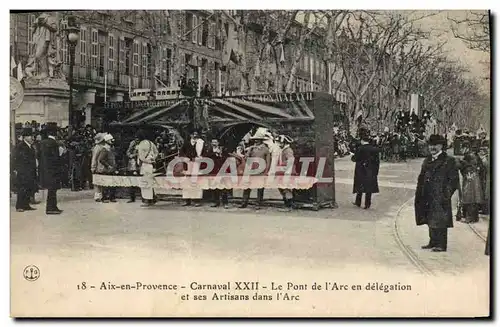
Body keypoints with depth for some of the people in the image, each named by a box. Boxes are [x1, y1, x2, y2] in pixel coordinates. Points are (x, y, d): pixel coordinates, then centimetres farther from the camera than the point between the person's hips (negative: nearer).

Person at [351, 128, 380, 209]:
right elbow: (377, 161, 2)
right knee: (369, 188, 8)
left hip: (361, 172, -3)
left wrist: (352, 157, 15)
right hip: (371, 173, 3)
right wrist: (376, 172, 8)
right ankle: (367, 204, 10)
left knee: (360, 188, 11)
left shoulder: (359, 149, -14)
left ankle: (358, 202, 20)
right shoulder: (374, 149, -2)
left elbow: (355, 159, -8)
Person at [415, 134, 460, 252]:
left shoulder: (449, 161, -5)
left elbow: (454, 180, -9)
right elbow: (421, 178, 18)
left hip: (440, 198, -7)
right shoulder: (427, 161, 16)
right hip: (427, 198, 7)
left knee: (440, 221, -4)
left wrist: (446, 195, -14)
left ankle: (441, 245, 2)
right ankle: (433, 242, 25)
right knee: (431, 221, 14)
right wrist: (419, 194, 9)